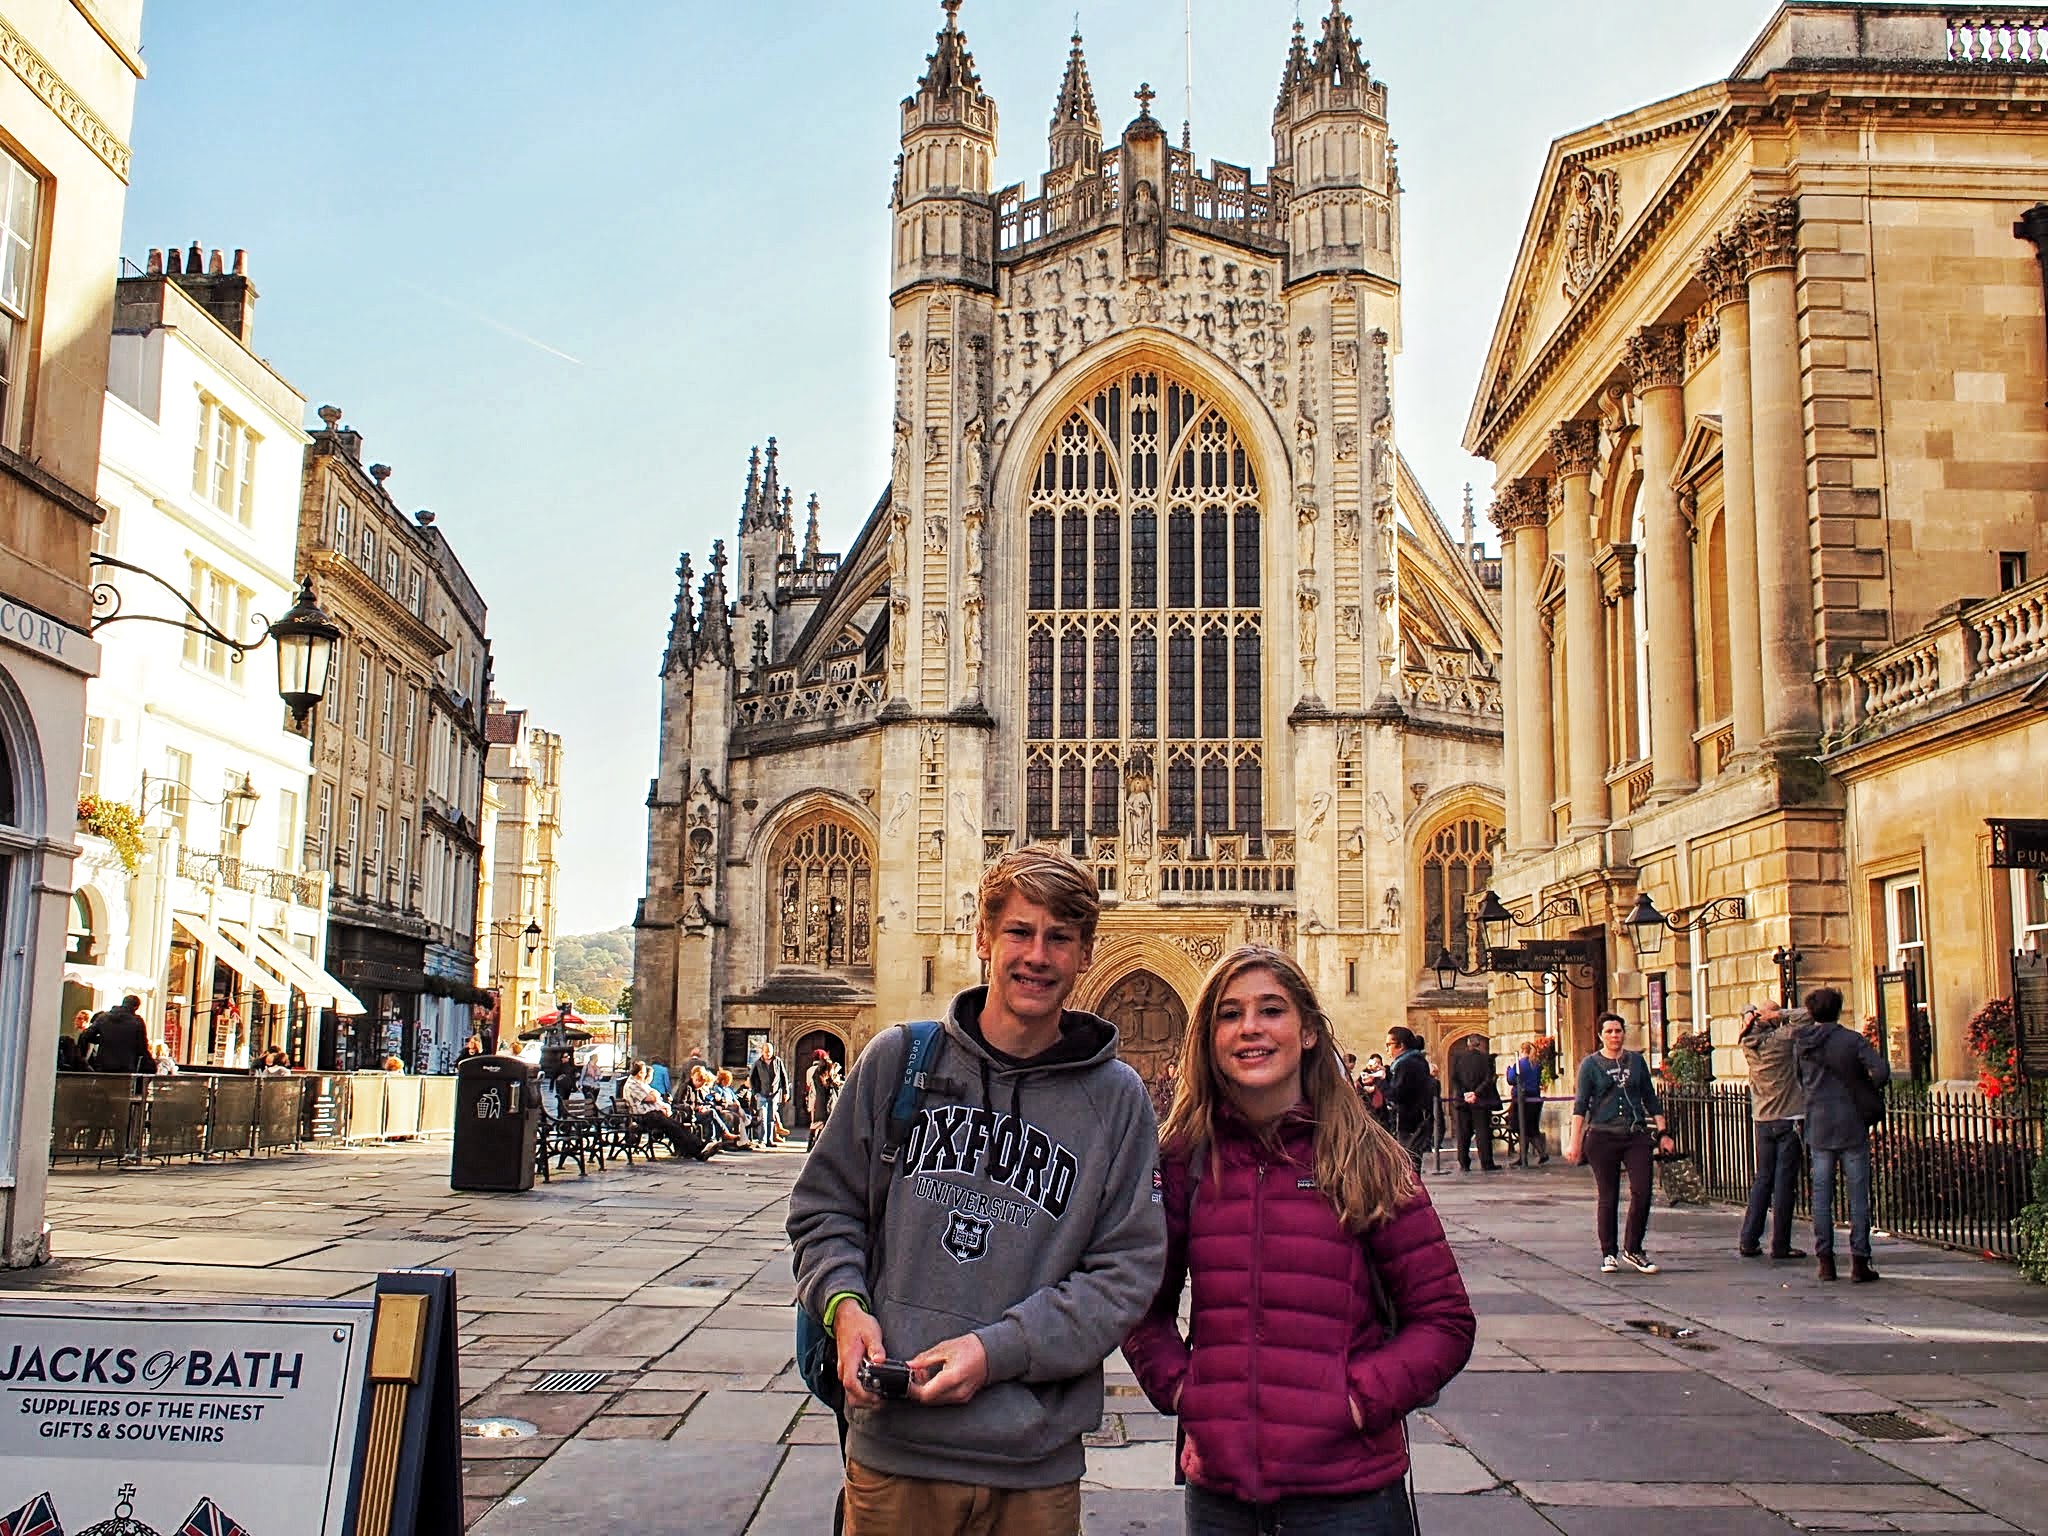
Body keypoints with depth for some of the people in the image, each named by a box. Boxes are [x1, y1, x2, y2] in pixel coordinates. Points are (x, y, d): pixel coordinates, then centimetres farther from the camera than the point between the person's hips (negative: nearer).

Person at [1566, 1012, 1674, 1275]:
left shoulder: (1636, 1060, 9)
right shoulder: (1590, 1064, 1)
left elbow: (1651, 1099, 15)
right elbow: (1580, 1104, -3)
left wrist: (1663, 1133, 11)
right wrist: (1575, 1143, -10)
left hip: (1636, 1136, 2)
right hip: (1602, 1137, -2)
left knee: (1642, 1193, -7)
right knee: (1608, 1197, 2)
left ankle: (1632, 1250, 9)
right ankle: (1609, 1253, 14)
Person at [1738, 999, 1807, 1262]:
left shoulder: (1748, 1044, 3)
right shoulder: (1782, 1040, -13)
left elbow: (1747, 1014, 20)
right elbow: (1806, 1017, -9)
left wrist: (1751, 1015, -2)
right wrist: (1780, 1015, -8)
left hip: (1762, 1121, 6)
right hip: (1788, 1120, -6)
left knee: (1762, 1179, 11)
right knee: (1785, 1182, -2)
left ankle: (1749, 1241, 9)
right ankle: (1780, 1245, -1)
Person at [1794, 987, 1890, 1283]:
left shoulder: (1800, 1042, 2)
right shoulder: (1852, 1039, -8)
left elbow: (1799, 1081, 6)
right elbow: (1881, 1071, -18)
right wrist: (1871, 1093, 0)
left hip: (1818, 1128, 3)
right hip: (1852, 1126, -3)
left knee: (1821, 1196, 8)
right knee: (1858, 1195, 2)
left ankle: (1824, 1260, 10)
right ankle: (1859, 1261, 1)